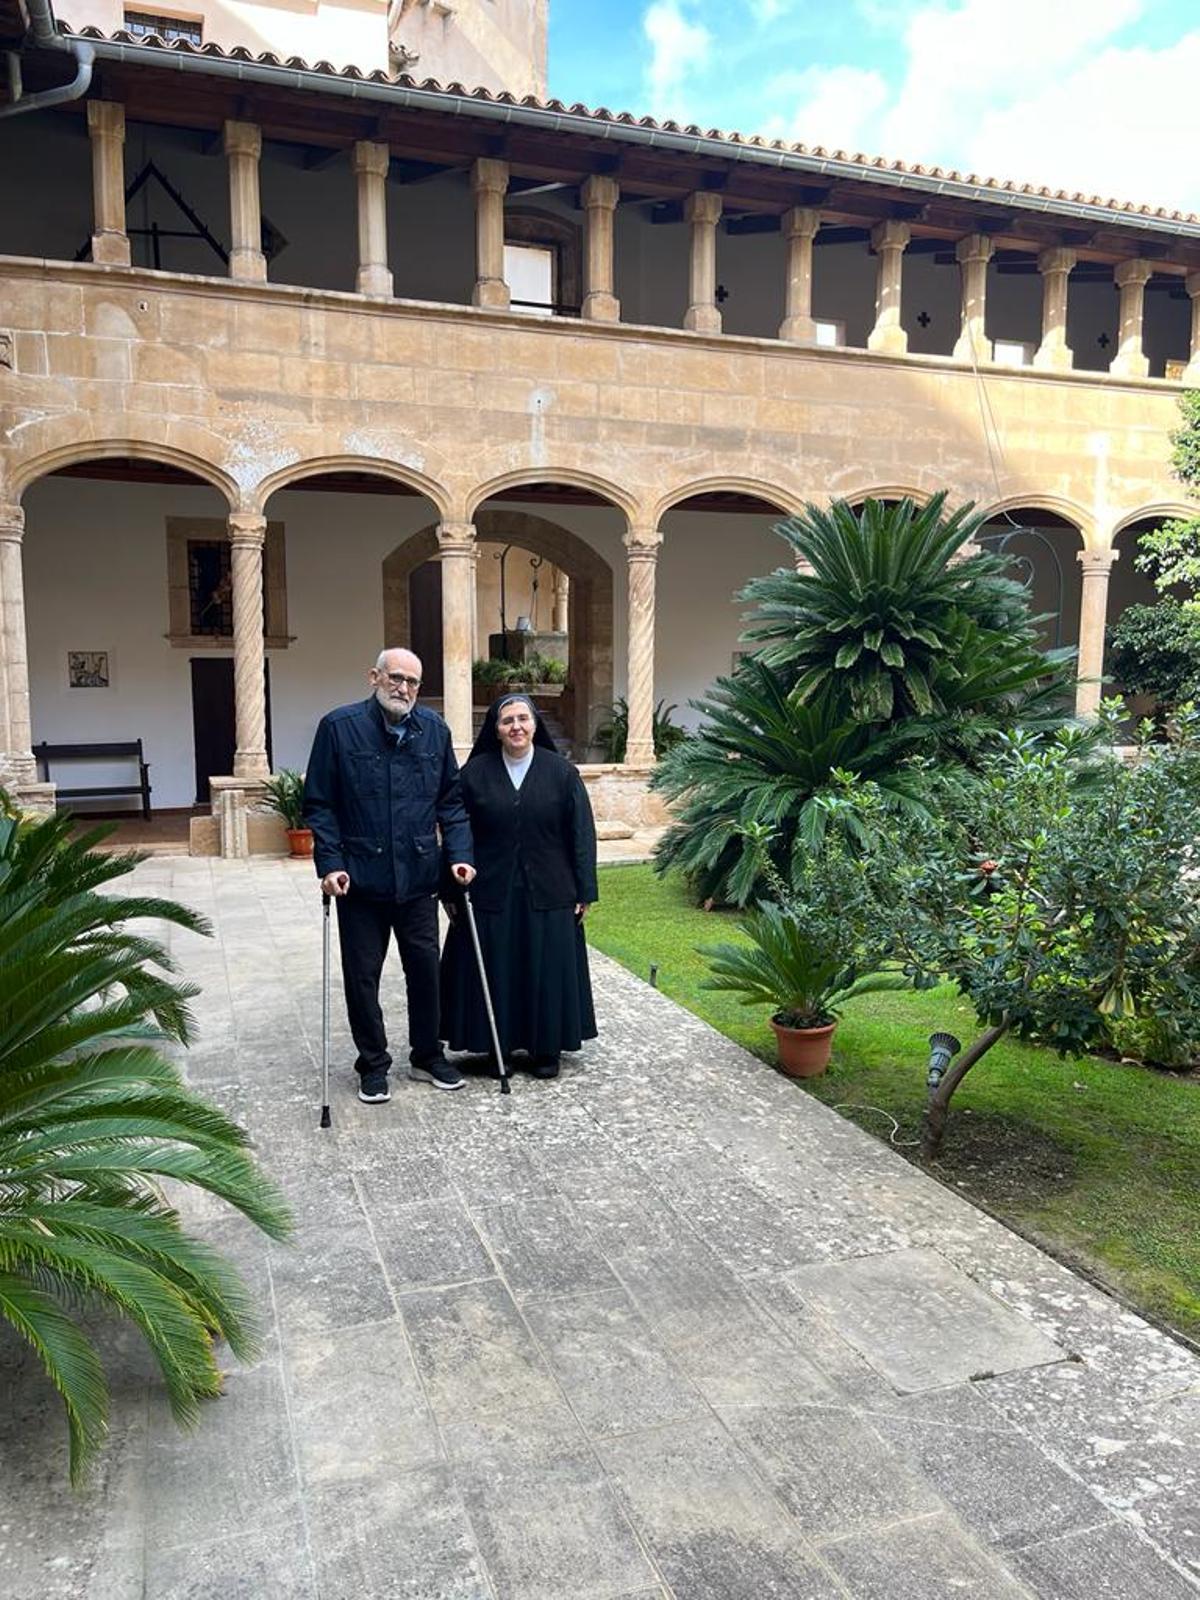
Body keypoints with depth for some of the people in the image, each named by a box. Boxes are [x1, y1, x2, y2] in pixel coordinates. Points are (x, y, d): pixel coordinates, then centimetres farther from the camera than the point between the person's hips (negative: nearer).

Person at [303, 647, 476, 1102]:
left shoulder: (434, 729, 5)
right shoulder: (339, 727, -5)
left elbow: (451, 800, 9)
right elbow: (318, 804, -5)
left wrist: (459, 854, -1)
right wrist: (330, 863, -13)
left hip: (418, 877, 3)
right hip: (360, 878, -2)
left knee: (425, 968, 11)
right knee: (362, 976, 8)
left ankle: (427, 1056, 30)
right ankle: (373, 1065, 25)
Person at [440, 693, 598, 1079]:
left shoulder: (561, 772, -1)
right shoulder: (474, 773, 0)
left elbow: (582, 834, 0)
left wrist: (585, 892, -3)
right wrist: (451, 892, 0)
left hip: (547, 895, 0)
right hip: (490, 894, 0)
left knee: (547, 970, 7)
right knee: (494, 973, 6)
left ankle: (546, 1048, 21)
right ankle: (496, 1046, 22)